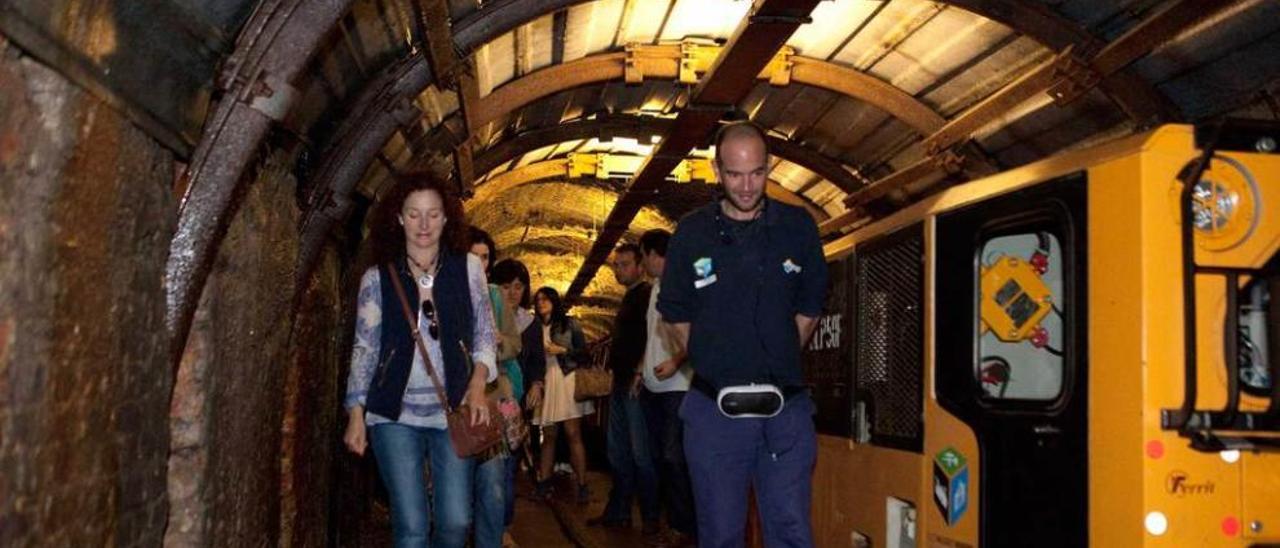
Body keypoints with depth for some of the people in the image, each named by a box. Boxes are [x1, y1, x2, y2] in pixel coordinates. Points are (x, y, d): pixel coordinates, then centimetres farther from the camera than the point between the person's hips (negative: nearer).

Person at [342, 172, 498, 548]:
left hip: (453, 413, 1)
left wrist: (478, 382, -7)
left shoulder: (467, 267, 5)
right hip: (395, 415, -1)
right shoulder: (377, 278, 4)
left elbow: (484, 332, 9)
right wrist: (356, 414, 1)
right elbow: (364, 349, 6)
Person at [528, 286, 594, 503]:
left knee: (573, 434, -7)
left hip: (567, 381, -3)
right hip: (545, 384, 3)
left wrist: (562, 350, -8)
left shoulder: (570, 324, 5)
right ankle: (543, 482, 11)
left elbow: (584, 353, 4)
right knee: (549, 436, 5)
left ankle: (582, 485, -6)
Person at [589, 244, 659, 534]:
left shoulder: (646, 294, -8)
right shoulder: (628, 298, 20)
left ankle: (651, 517, 0)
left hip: (636, 383, -10)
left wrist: (639, 373, -23)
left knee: (640, 453, -7)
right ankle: (618, 511, 20)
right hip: (621, 383, 10)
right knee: (617, 451, 13)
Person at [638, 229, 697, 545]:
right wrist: (643, 372, 18)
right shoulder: (656, 288, 16)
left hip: (676, 387, -9)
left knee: (674, 457, -9)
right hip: (652, 387, 9)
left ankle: (686, 528, -1)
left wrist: (677, 361, -25)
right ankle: (673, 522, 18)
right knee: (660, 457, 11)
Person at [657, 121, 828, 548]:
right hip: (714, 409, 0)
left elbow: (809, 308, 13)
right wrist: (713, 365, 4)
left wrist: (780, 362, 7)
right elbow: (676, 314, 10)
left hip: (785, 406, 1)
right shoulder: (692, 233, -1)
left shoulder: (798, 227, 2)